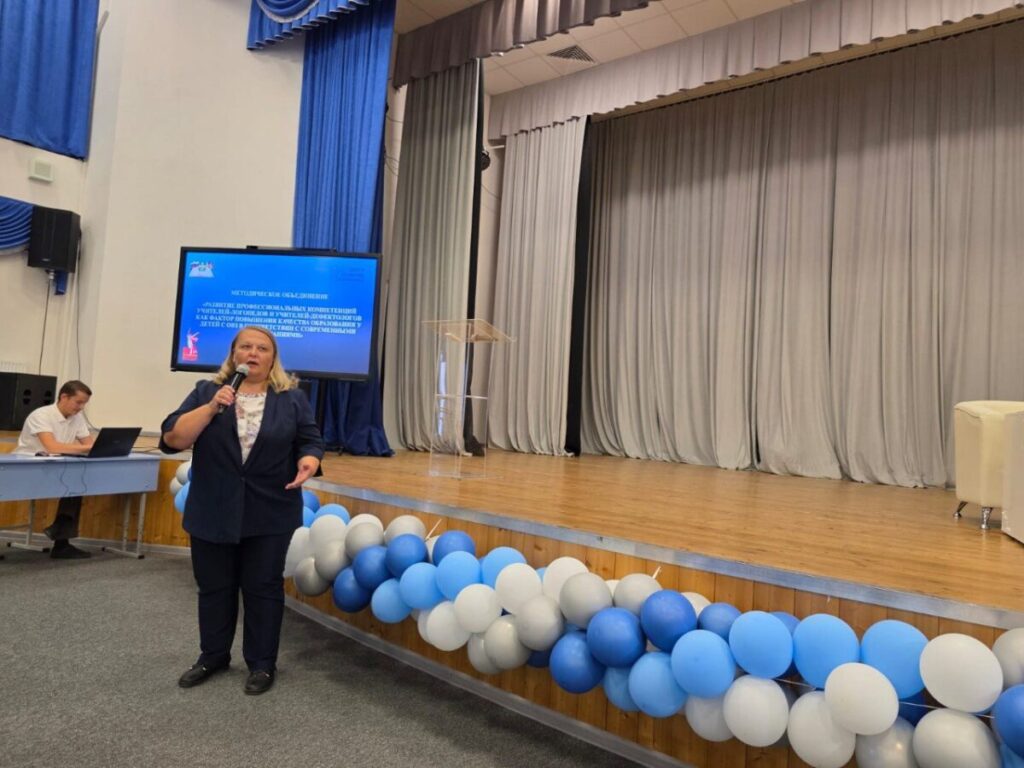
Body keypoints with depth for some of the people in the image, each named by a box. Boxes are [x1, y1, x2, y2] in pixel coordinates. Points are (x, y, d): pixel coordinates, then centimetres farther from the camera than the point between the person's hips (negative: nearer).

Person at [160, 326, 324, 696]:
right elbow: (172, 439, -6)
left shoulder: (293, 398, 2)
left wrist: (308, 463, -20)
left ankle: (262, 663, 20)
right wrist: (212, 408, -19)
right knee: (214, 587, 14)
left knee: (263, 588, 6)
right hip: (213, 512, 2)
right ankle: (213, 655, 33)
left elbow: (311, 441, 2)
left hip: (269, 514, -1)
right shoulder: (206, 392, 2)